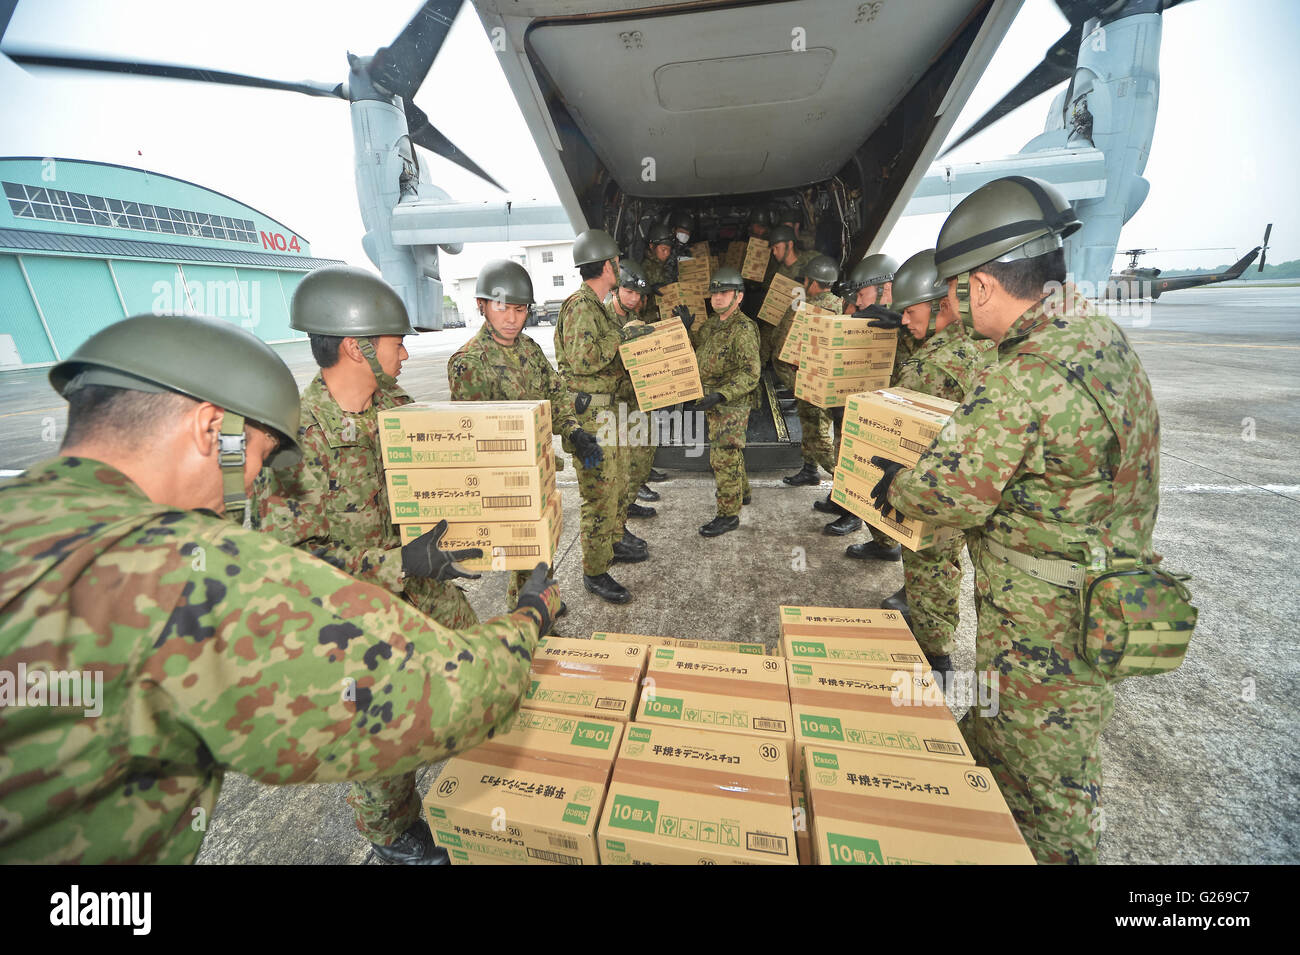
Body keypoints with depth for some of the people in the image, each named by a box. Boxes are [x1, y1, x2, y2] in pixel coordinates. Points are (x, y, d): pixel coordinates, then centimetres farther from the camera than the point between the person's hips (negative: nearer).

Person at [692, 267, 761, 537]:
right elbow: (698, 355, 26)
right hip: (713, 402, 9)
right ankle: (741, 492, 39)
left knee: (724, 457, -7)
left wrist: (720, 395, -32)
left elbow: (750, 374, -24)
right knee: (730, 452, 21)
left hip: (732, 404, -9)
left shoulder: (743, 329, -17)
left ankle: (728, 514, 3)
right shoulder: (711, 323, 12)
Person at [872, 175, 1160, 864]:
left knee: (1043, 784, 13)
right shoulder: (1102, 335, 4)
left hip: (1045, 624, -10)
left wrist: (892, 484, -6)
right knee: (991, 728, 28)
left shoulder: (1025, 378, -30)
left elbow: (948, 493, -26)